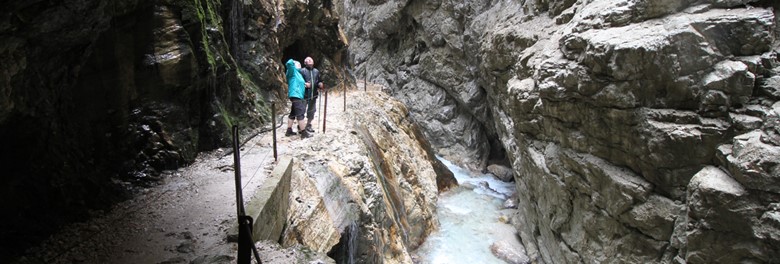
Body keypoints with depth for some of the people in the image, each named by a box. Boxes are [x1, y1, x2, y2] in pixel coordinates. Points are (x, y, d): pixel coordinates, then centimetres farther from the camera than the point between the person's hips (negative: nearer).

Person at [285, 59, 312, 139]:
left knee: (293, 114, 14)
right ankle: (304, 133, -8)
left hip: (297, 96, 10)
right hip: (295, 95, -10)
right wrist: (292, 61, -3)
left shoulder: (298, 73, 23)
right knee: (300, 114, -9)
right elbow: (289, 63, -24)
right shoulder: (293, 70, -4)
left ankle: (289, 131, 21)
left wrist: (305, 84, 15)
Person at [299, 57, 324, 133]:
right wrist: (304, 84, -22)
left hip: (313, 95, 6)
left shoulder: (316, 71, 13)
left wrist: (320, 85, 0)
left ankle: (308, 125, 31)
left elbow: (320, 81, 21)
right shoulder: (302, 71, -4)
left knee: (312, 111, 15)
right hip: (304, 95, -6)